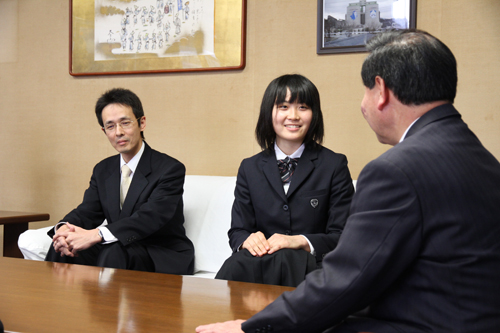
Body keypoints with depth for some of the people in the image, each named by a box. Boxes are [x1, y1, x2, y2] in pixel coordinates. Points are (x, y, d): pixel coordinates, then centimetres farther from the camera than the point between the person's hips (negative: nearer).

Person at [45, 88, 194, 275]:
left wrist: (96, 235, -37)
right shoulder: (102, 170, 13)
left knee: (115, 252, -34)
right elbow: (87, 211, 4)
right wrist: (64, 228, -22)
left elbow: (151, 217, -25)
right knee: (63, 248, -18)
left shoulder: (170, 169, -11)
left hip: (162, 258, -5)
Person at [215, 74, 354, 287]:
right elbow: (237, 231, 12)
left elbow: (343, 237, 0)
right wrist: (247, 240, -14)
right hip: (261, 261, 1)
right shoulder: (250, 168, 16)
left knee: (285, 257, -37)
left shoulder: (334, 165, 6)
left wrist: (300, 241, -19)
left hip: (312, 265, -1)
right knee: (237, 264, -35)